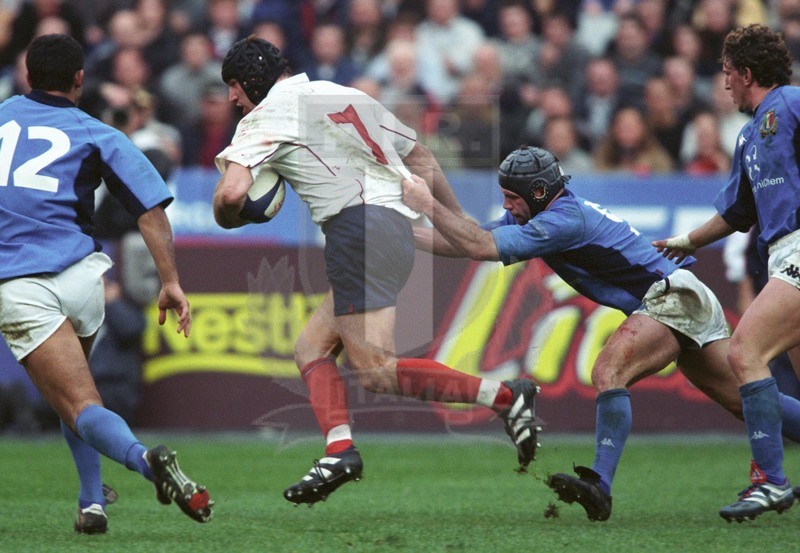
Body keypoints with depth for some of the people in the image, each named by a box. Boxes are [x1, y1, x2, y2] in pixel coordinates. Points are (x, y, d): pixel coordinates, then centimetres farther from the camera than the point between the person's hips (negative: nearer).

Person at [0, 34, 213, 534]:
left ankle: (143, 459, -39)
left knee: (80, 406, -9)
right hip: (81, 277, 2)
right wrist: (171, 282, 1)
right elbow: (151, 206, 1)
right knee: (71, 377, 28)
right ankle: (91, 502, 16)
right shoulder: (97, 135, 11)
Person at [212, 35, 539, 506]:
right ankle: (340, 448, -6)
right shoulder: (346, 95, 25)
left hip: (358, 227, -9)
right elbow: (419, 155, 26)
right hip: (401, 225, 9)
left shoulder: (266, 116, 2)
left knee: (377, 372, -14)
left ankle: (504, 396, -19)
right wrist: (459, 221, 32)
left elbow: (232, 193, -11)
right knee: (311, 347, 12)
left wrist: (230, 219, 13)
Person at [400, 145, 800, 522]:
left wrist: (427, 204, -18)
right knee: (745, 401, 12)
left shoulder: (565, 219, -20)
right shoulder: (533, 215, 8)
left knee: (609, 372, -25)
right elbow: (464, 244, 10)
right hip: (691, 304, 11)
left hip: (674, 299, -11)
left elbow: (481, 247, -25)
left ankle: (599, 486, -36)